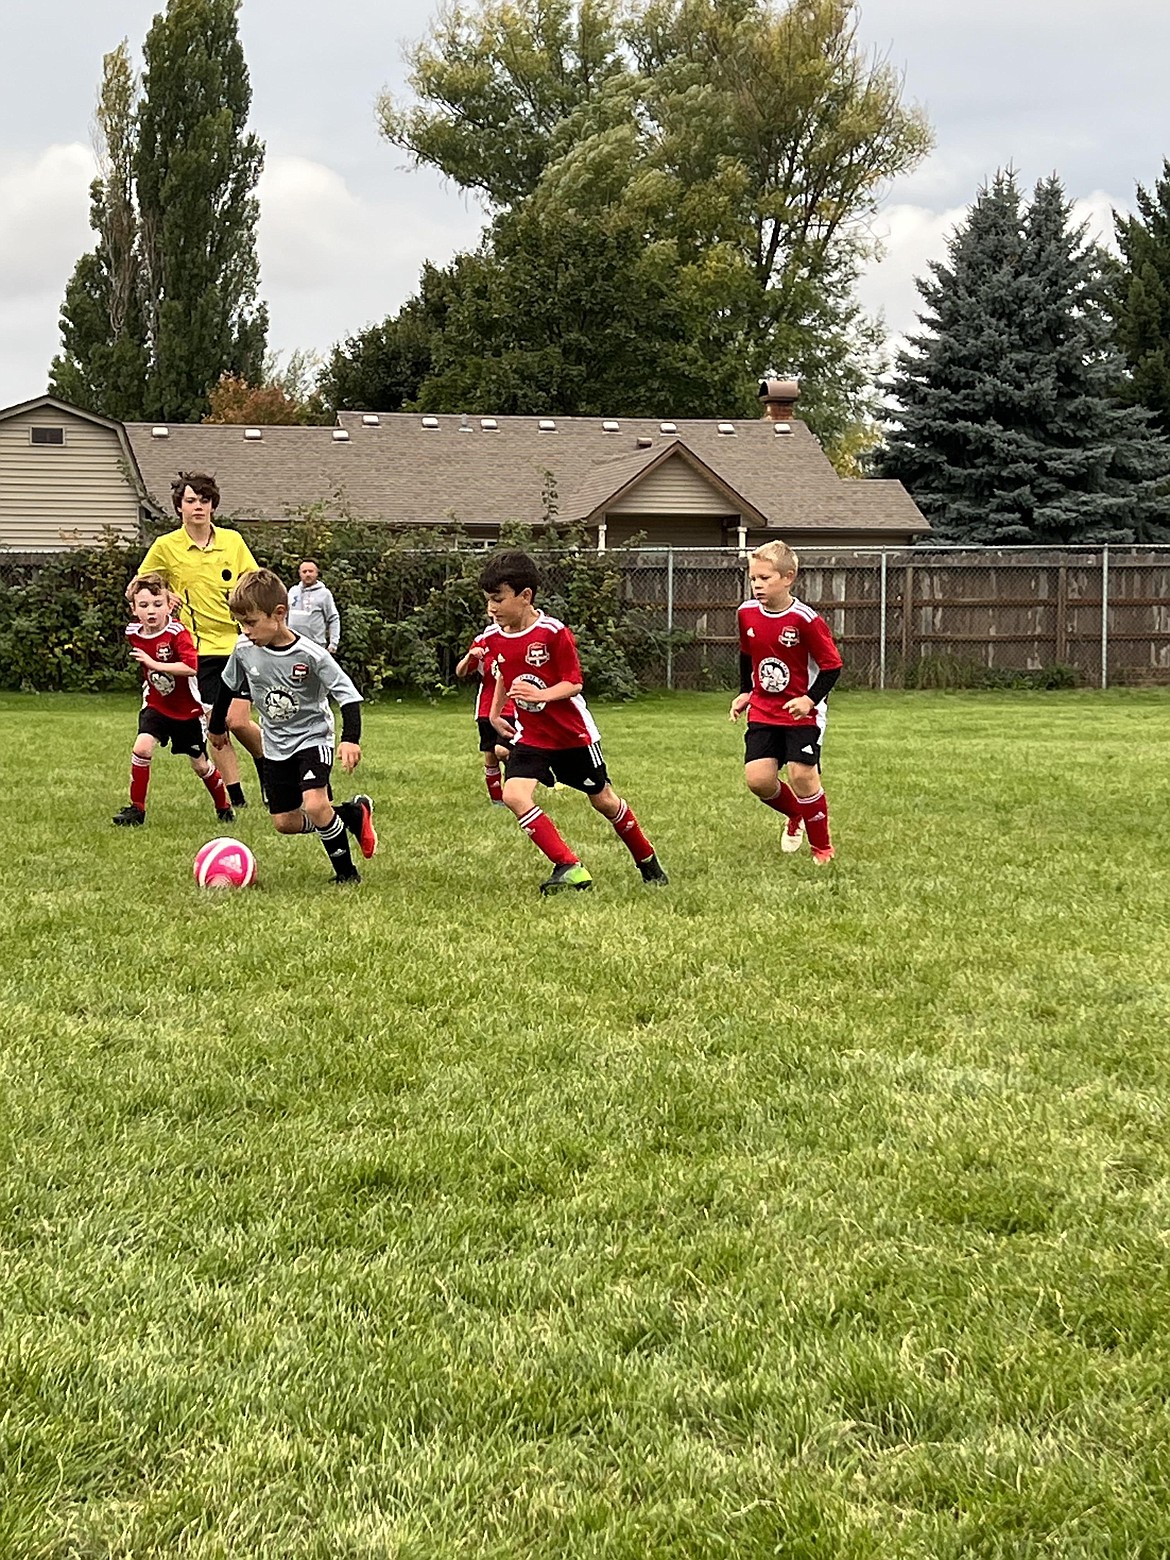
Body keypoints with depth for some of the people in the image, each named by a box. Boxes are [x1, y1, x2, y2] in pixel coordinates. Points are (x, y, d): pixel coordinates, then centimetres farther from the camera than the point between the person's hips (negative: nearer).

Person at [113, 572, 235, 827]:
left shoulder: (177, 632, -25)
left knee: (200, 765, 9)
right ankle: (137, 808, -9)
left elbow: (192, 667, -39)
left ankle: (224, 806, 34)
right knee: (142, 748, -20)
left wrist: (154, 664, -36)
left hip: (188, 709, -4)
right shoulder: (133, 633, -7)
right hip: (156, 706, 4)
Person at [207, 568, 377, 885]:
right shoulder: (244, 650, -9)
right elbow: (228, 688, 11)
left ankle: (345, 870, -4)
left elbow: (348, 695, -22)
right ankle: (354, 814, 25)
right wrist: (216, 726, 23)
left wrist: (351, 739, -36)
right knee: (285, 822, 5)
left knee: (315, 806, -25)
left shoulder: (310, 655, -23)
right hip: (276, 746, 6)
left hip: (312, 738, -6)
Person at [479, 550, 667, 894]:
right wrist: (495, 713, 15)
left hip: (573, 733, -4)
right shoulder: (495, 639, -2)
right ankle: (569, 867, -17)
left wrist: (540, 694, -33)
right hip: (530, 735, 4)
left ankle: (647, 861, 34)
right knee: (514, 796, -20)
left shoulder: (553, 633, -20)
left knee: (603, 800, 10)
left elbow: (573, 683, -18)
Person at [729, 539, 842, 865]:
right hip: (763, 712, 5)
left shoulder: (805, 619, -17)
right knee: (757, 778, -8)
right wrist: (745, 692, 13)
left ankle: (822, 847, 9)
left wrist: (810, 699, -23)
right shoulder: (747, 614, 0)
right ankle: (795, 816, 25)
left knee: (802, 775, -12)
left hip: (802, 713, -5)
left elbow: (832, 665, -12)